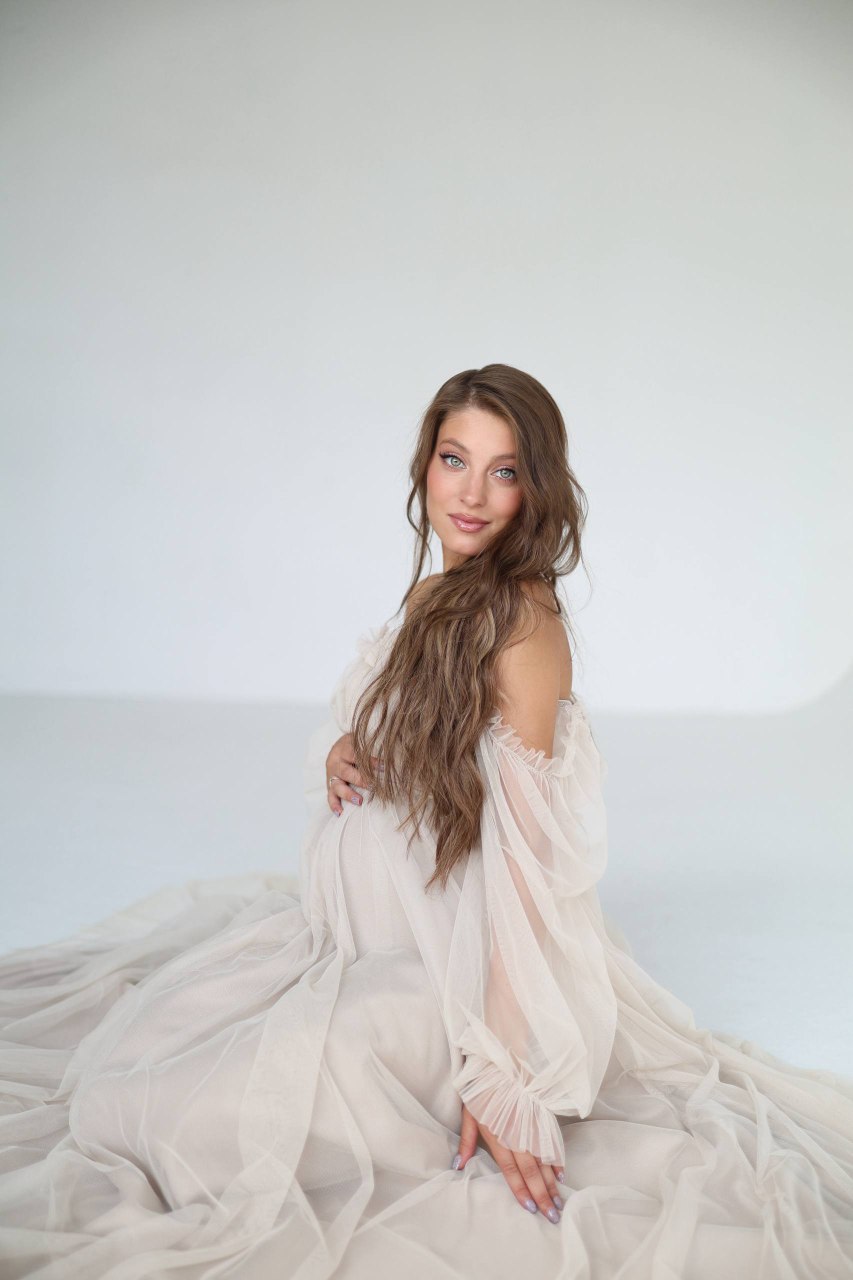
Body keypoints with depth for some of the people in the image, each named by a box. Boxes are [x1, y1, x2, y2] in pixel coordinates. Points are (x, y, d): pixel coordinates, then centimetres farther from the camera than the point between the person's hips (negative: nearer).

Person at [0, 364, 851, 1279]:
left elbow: (525, 857, -24)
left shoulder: (524, 622, -21)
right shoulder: (431, 593, 5)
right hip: (365, 929, 8)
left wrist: (502, 1075, -26)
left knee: (191, 1117, -15)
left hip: (455, 958, -8)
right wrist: (342, 749, -6)